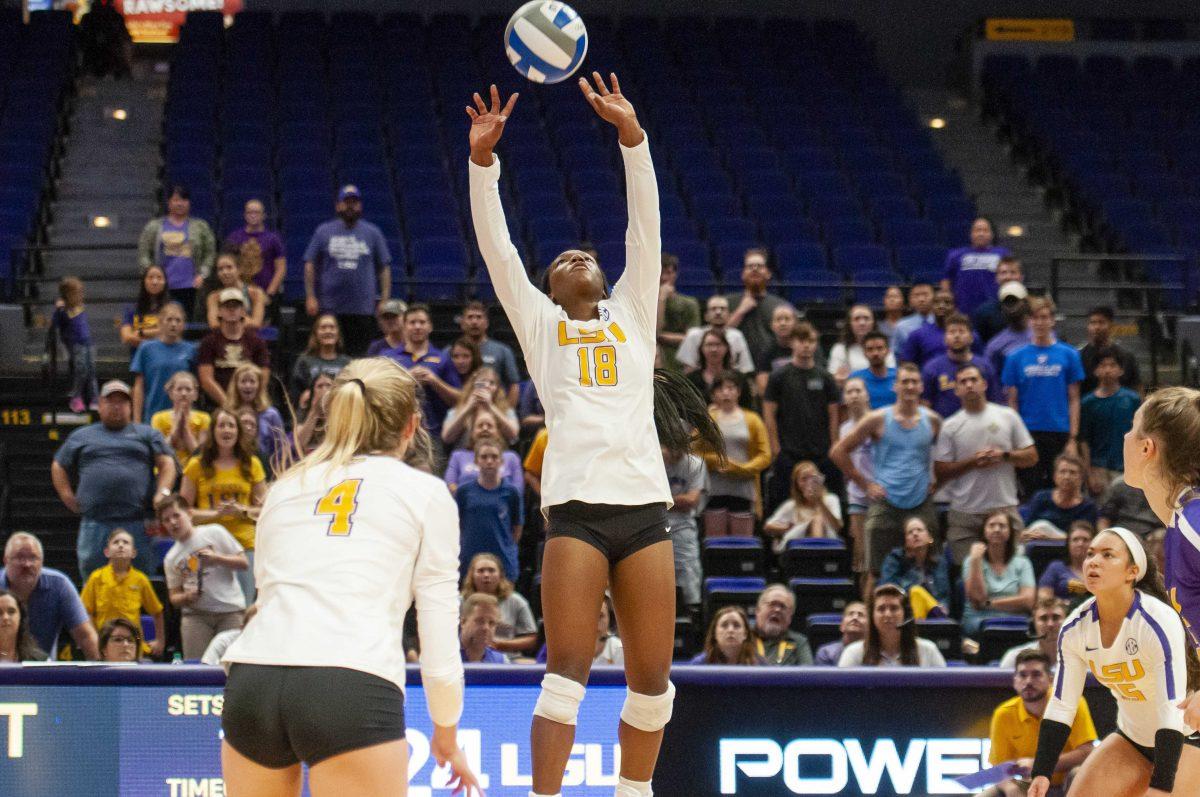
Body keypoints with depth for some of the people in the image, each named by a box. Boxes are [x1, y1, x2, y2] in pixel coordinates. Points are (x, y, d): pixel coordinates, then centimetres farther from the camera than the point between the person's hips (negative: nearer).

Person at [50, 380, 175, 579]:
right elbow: (59, 467, 24)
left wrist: (163, 492, -6)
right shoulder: (82, 436, 21)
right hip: (95, 524, 1)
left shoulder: (147, 434, 17)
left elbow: (166, 463, 10)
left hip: (137, 524, -1)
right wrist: (67, 495, 9)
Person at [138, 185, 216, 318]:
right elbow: (143, 254, 9)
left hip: (189, 286, 0)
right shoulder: (154, 227, 12)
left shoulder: (200, 226, 14)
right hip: (163, 287, 0)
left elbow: (210, 253, 13)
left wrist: (202, 274, -1)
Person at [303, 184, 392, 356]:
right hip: (329, 307, 0)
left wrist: (384, 300, 1)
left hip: (363, 308, 0)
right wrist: (310, 297, -2)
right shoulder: (323, 231, 7)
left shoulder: (372, 233, 9)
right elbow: (310, 265, 6)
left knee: (359, 354, -2)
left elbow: (384, 268, 9)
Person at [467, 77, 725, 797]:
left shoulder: (633, 316, 20)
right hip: (577, 508, -2)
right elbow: (496, 245, 8)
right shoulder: (540, 324, 17)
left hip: (645, 506, 2)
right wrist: (483, 157, -4)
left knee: (652, 676, 3)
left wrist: (632, 135, 2)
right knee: (567, 671, -9)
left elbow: (646, 225, 12)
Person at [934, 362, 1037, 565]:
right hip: (964, 515, 0)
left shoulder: (1007, 416, 8)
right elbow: (940, 473, 2)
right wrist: (972, 462, -10)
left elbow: (1031, 457, 9)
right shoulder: (950, 426, 6)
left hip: (1004, 510, 0)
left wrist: (1004, 456, -8)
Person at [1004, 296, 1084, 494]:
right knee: (1032, 492, 2)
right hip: (1029, 435, 0)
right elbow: (1012, 401, 6)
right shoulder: (1016, 358, 5)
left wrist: (1073, 438, -3)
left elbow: (1074, 400, 4)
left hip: (1060, 433, 0)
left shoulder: (1068, 355, 4)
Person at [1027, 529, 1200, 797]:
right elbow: (1060, 707, -3)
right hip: (1131, 738, 6)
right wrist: (1041, 773, -12)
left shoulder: (1160, 622, -28)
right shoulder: (1075, 629, -9)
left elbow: (1172, 713, -31)